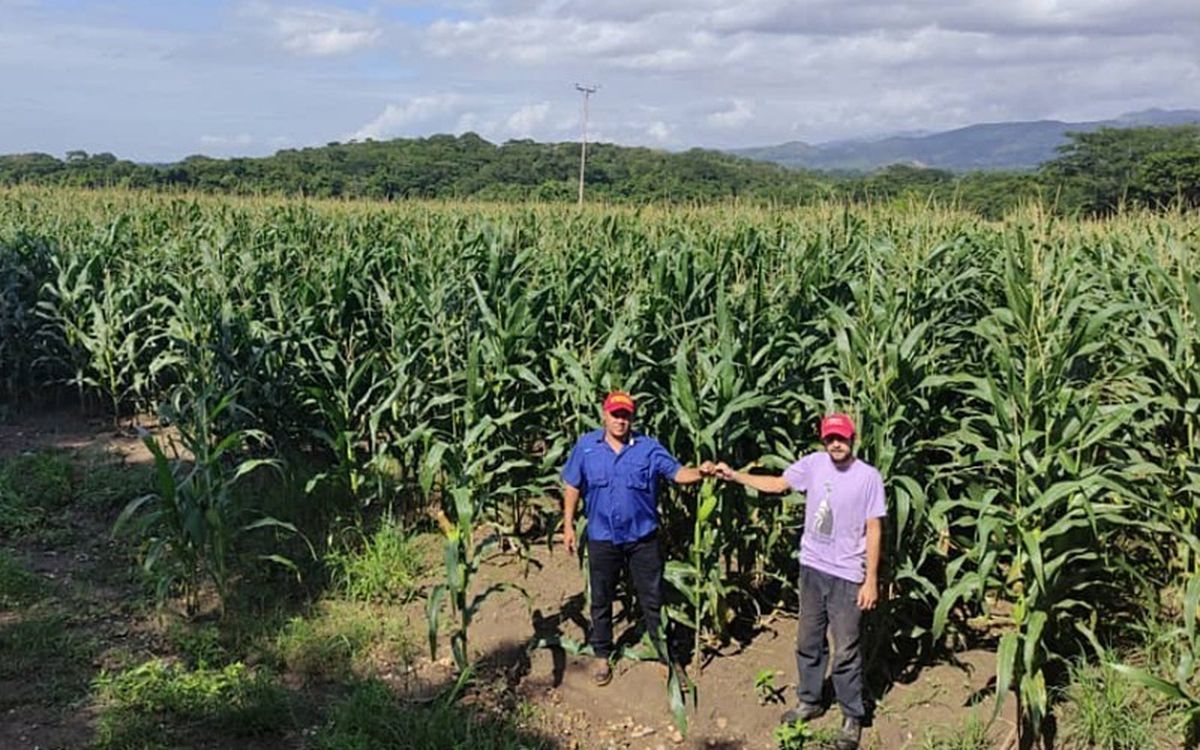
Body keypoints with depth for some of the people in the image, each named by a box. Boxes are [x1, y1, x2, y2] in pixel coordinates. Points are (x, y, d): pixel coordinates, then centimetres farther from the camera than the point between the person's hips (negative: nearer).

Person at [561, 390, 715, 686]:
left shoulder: (649, 447, -5)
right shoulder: (586, 446, -3)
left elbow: (677, 472, -13)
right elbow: (573, 487, 3)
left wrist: (700, 472, -34)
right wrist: (568, 525, 0)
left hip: (643, 537, -1)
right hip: (602, 538, 1)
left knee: (653, 599, 7)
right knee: (601, 600, 13)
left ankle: (667, 656, 20)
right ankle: (602, 657, 30)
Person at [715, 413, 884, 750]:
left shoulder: (869, 476, -12)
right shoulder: (814, 463, -2)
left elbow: (874, 530, -9)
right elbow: (777, 484, 12)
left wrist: (871, 580, -9)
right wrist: (734, 475, 7)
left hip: (846, 576, -5)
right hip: (811, 568, 5)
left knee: (846, 650, 1)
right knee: (808, 642, 18)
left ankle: (852, 717, 18)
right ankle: (810, 701, 36)